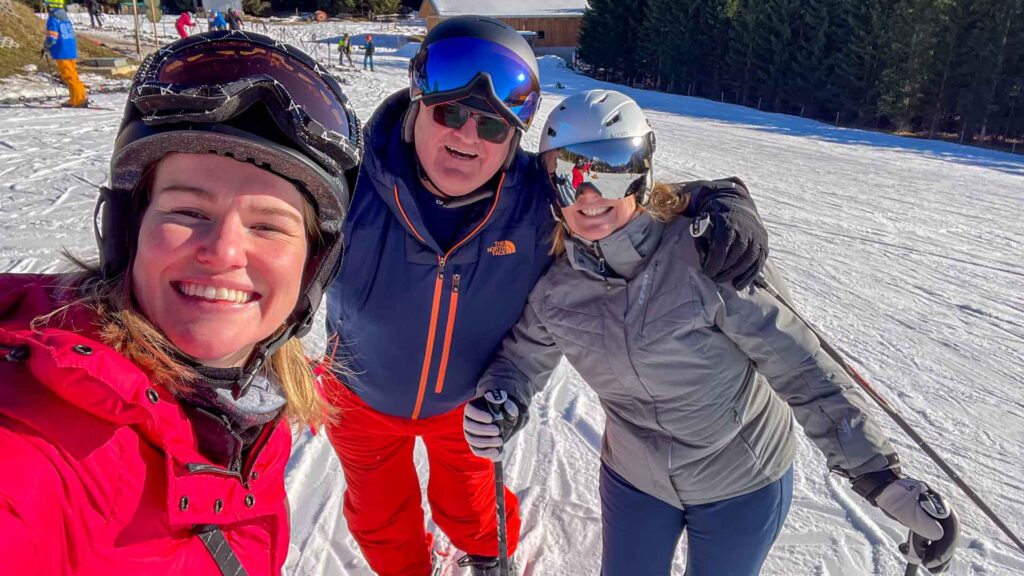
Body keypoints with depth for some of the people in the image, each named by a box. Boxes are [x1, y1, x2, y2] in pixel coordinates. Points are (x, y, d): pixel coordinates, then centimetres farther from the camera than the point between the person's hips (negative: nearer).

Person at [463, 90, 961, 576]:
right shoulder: (554, 285, -15)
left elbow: (799, 365, -24)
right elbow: (524, 352, 0)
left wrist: (879, 475, -25)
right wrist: (499, 402, -22)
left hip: (743, 486, -2)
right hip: (634, 480, 3)